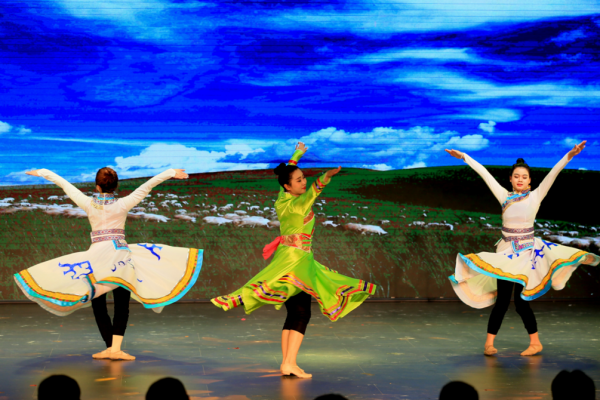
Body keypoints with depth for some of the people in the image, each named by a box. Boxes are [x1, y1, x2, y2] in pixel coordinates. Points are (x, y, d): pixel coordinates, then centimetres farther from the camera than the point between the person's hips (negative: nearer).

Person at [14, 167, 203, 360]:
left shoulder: (88, 204, 1)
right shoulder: (122, 205, -2)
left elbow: (64, 184, 12)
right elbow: (147, 186, -4)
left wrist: (42, 172, 24)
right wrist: (170, 173, -2)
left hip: (96, 254, 0)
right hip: (121, 254, 0)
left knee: (99, 306, 9)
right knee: (122, 304, 4)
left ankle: (110, 347, 4)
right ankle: (115, 348, -7)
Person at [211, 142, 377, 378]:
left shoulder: (284, 197, 9)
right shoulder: (292, 204, -15)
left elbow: (286, 172, 30)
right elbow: (306, 198, -39)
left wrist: (297, 155, 45)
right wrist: (323, 181, -56)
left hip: (298, 259, 10)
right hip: (294, 259, -10)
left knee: (295, 314, 8)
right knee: (300, 313, -11)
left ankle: (287, 364, 7)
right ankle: (289, 363, -17)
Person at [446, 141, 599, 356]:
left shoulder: (535, 196, 2)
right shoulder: (504, 196, 6)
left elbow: (552, 174, -8)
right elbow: (484, 173, 8)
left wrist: (569, 156, -18)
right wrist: (464, 157, 9)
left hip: (527, 251, -2)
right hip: (506, 251, 2)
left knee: (521, 300, -5)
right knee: (502, 300, -2)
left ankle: (535, 342, 10)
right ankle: (489, 343, 8)